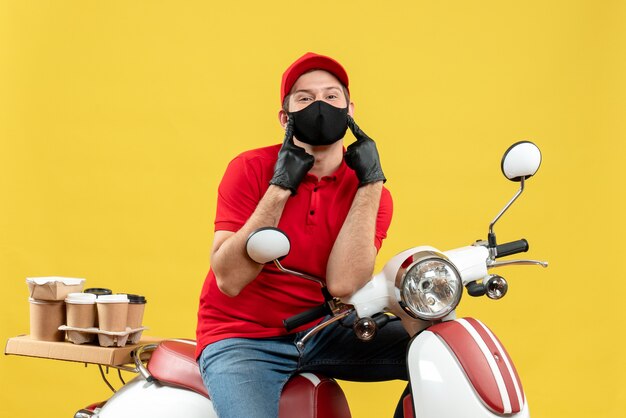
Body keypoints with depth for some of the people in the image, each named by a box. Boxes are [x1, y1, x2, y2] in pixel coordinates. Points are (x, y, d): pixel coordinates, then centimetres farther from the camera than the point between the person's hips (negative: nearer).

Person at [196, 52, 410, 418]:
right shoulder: (251, 169, -6)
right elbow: (228, 279, -17)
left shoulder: (371, 192, -1)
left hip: (322, 332, 4)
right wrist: (280, 187, -20)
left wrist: (369, 184, -17)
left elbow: (342, 284, -17)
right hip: (242, 339, -3)